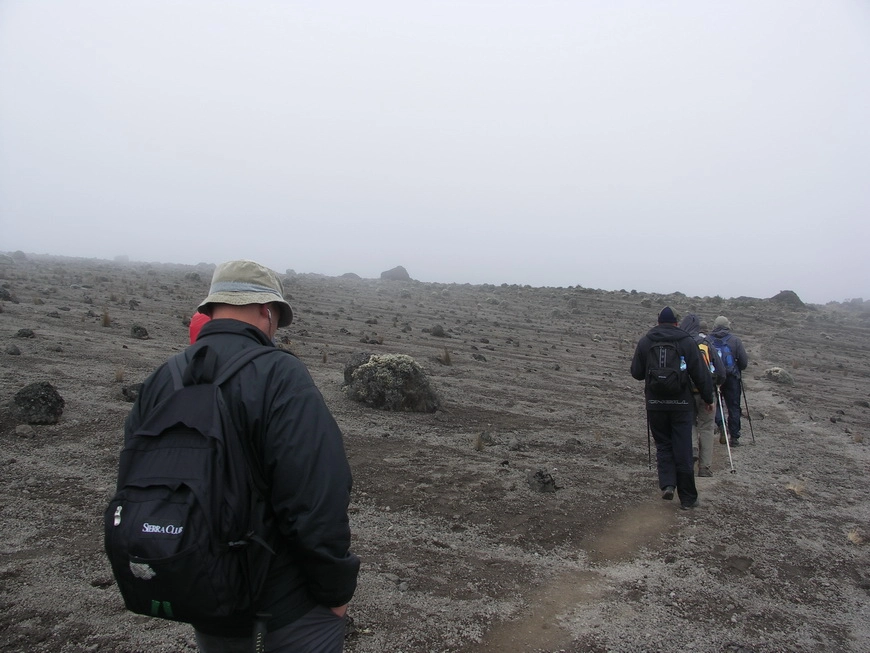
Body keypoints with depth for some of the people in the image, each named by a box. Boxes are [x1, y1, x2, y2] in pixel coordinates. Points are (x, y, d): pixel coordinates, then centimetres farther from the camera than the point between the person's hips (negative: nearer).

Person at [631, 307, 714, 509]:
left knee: (663, 445, 16)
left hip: (655, 404, 1)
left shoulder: (645, 342, -1)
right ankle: (687, 498, 13)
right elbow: (700, 374, -5)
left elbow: (636, 373, 2)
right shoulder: (687, 341, -5)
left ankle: (667, 484, -2)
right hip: (682, 404, -1)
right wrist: (708, 398, 7)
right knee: (683, 451, 6)